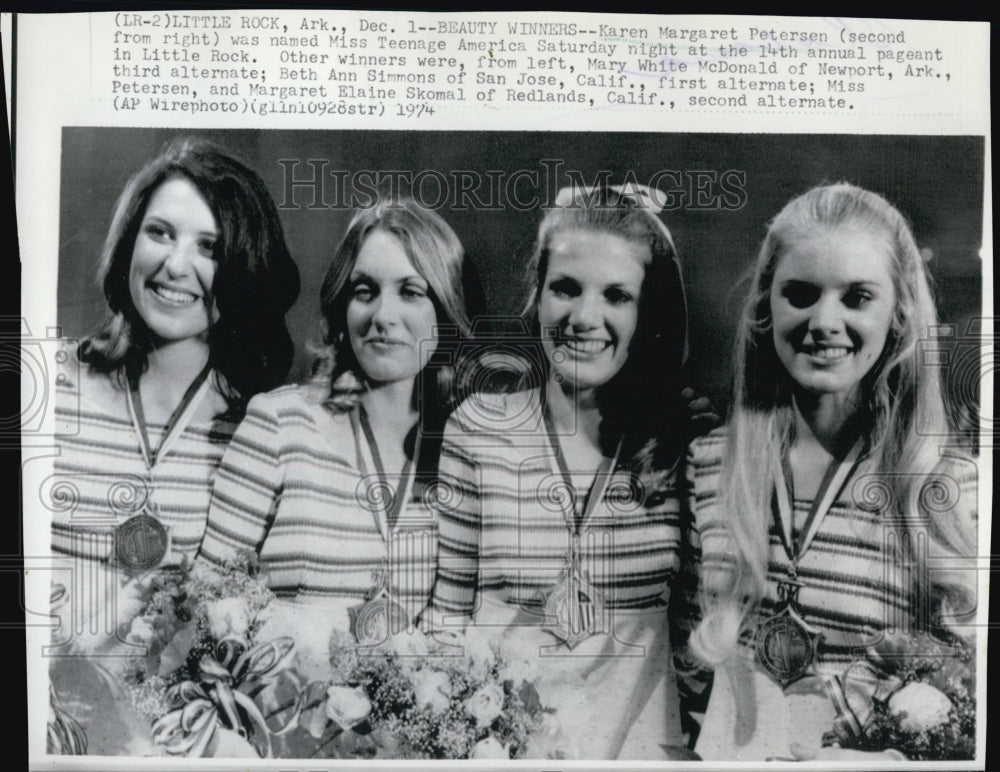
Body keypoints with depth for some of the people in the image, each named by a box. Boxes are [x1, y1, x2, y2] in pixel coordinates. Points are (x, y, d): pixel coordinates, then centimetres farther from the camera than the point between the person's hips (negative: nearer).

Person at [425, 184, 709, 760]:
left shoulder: (684, 441, -3)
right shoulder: (477, 428, -5)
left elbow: (698, 615, 4)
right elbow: (447, 607, 1)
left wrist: (690, 744, 0)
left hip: (637, 730, 1)